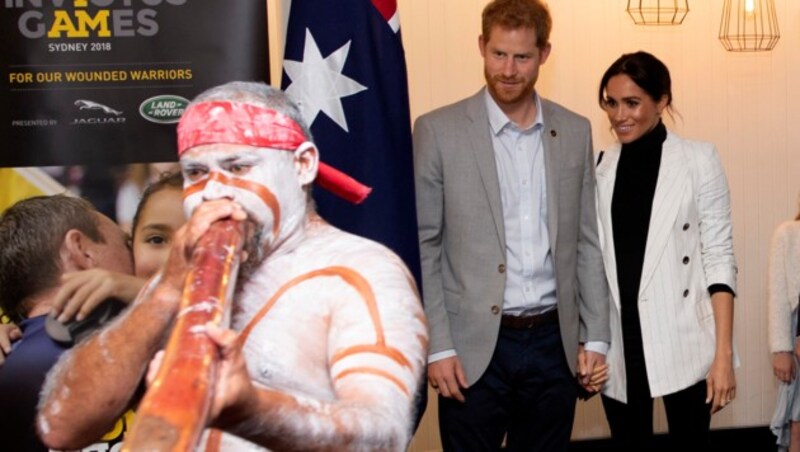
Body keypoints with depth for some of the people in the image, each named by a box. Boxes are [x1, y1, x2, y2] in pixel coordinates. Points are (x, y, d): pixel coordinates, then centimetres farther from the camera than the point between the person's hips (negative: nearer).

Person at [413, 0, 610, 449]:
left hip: (555, 343, 3)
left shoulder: (575, 131, 6)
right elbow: (422, 247, -4)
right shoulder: (438, 130, -4)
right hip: (474, 346, -3)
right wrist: (437, 346, -8)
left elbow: (587, 241, 9)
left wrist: (596, 336, 5)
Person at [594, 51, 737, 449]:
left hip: (682, 341, -3)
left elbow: (719, 256, -5)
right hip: (617, 345, 3)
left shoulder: (698, 160, -2)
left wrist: (724, 354, -12)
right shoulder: (599, 167, 6)